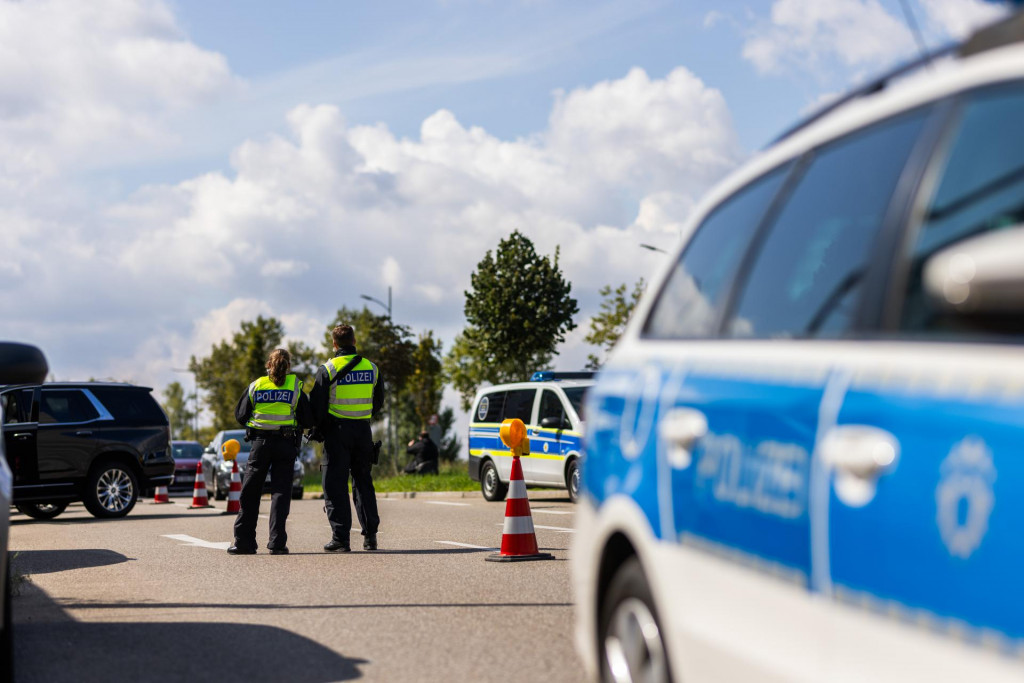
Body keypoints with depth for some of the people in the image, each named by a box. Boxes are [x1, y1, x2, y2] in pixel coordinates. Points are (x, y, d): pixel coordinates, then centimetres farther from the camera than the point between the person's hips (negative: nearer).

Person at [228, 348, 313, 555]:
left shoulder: (255, 386, 3)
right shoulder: (295, 386, 0)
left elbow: (240, 415, 7)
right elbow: (308, 420, -1)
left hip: (260, 442, 1)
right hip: (286, 443, -1)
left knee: (250, 492, 8)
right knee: (281, 491, 1)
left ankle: (244, 541, 7)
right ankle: (277, 541, -8)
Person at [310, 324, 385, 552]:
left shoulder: (328, 369, -7)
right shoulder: (371, 368, 6)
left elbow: (316, 405, -7)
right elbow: (378, 402, 15)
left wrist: (319, 427, 9)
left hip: (337, 430, -4)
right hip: (363, 430, 4)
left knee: (335, 484, 0)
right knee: (363, 482, 14)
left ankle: (340, 537, -5)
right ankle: (370, 535, 10)